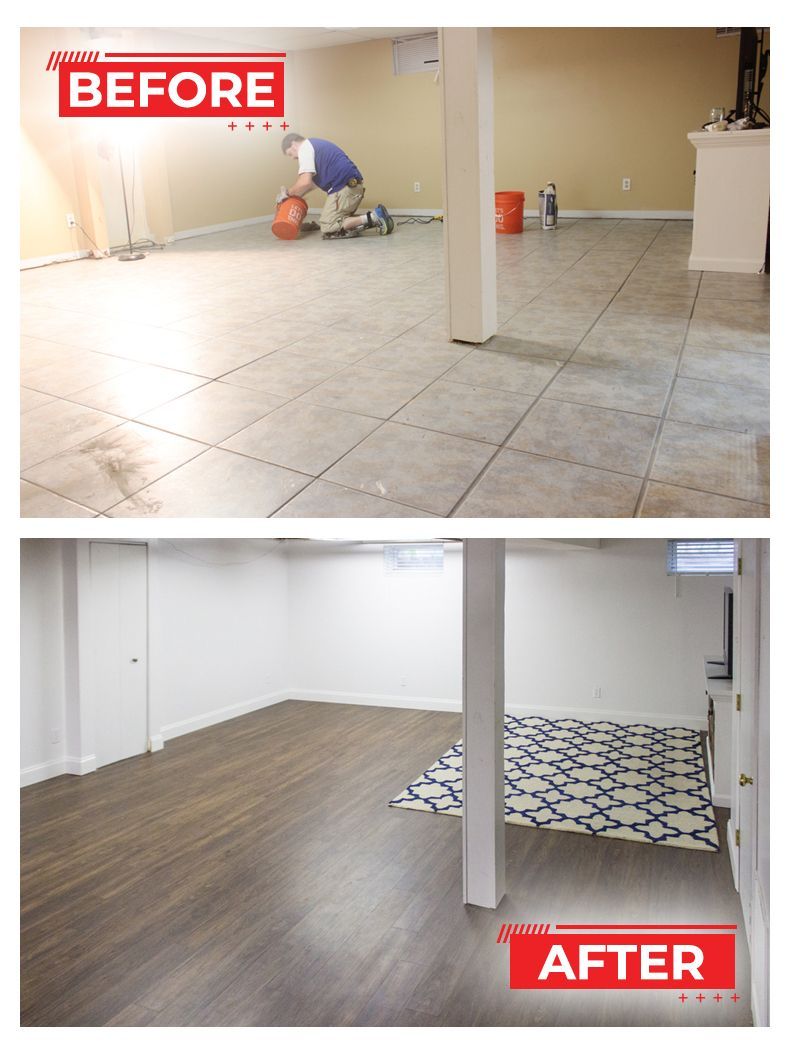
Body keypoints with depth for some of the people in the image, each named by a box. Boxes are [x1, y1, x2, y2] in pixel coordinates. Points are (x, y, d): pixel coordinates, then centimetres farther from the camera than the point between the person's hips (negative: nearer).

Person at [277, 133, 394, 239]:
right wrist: (293, 194, 22)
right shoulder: (316, 145, 28)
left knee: (328, 229, -9)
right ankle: (375, 215, 4)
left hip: (344, 187, -10)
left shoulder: (305, 148, -4)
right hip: (353, 185, 10)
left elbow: (305, 182, -15)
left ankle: (372, 218, -16)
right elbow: (314, 181, 29)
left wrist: (289, 193, 2)